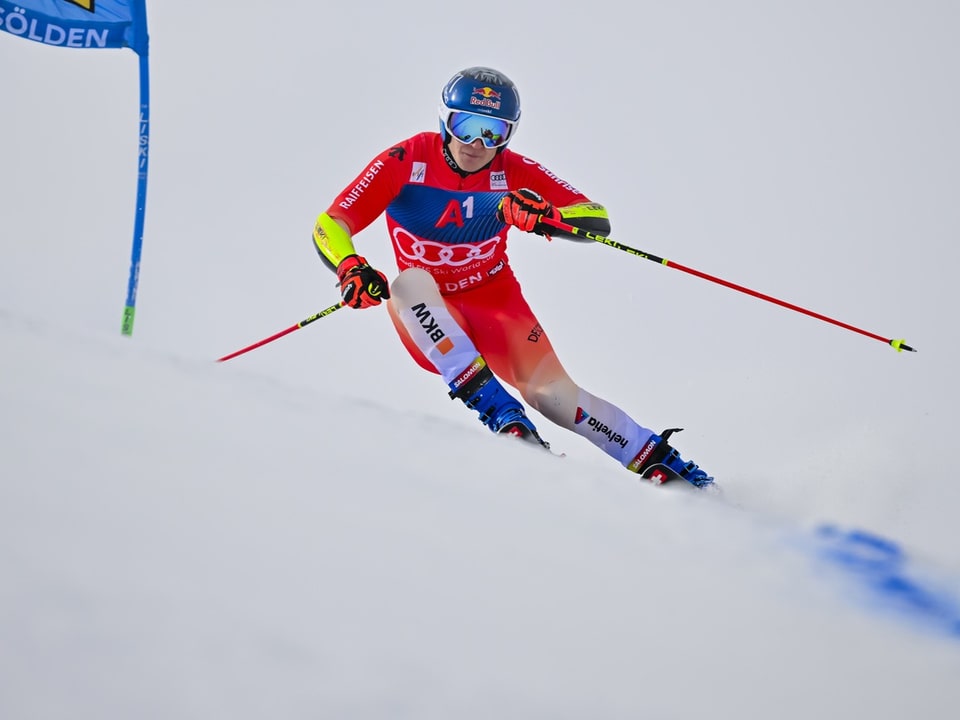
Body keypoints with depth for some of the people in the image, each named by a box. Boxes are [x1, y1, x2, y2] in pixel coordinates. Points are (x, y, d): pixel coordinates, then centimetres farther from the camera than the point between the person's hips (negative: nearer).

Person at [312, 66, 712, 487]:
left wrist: (546, 215, -37)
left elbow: (598, 220, -16)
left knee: (550, 391, -20)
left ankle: (656, 458, -6)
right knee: (411, 281, -33)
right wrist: (350, 268, -37)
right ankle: (495, 406, -39)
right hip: (430, 316, 0)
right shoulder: (406, 162, -14)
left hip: (494, 300, 0)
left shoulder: (514, 173, -11)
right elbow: (329, 226, -15)